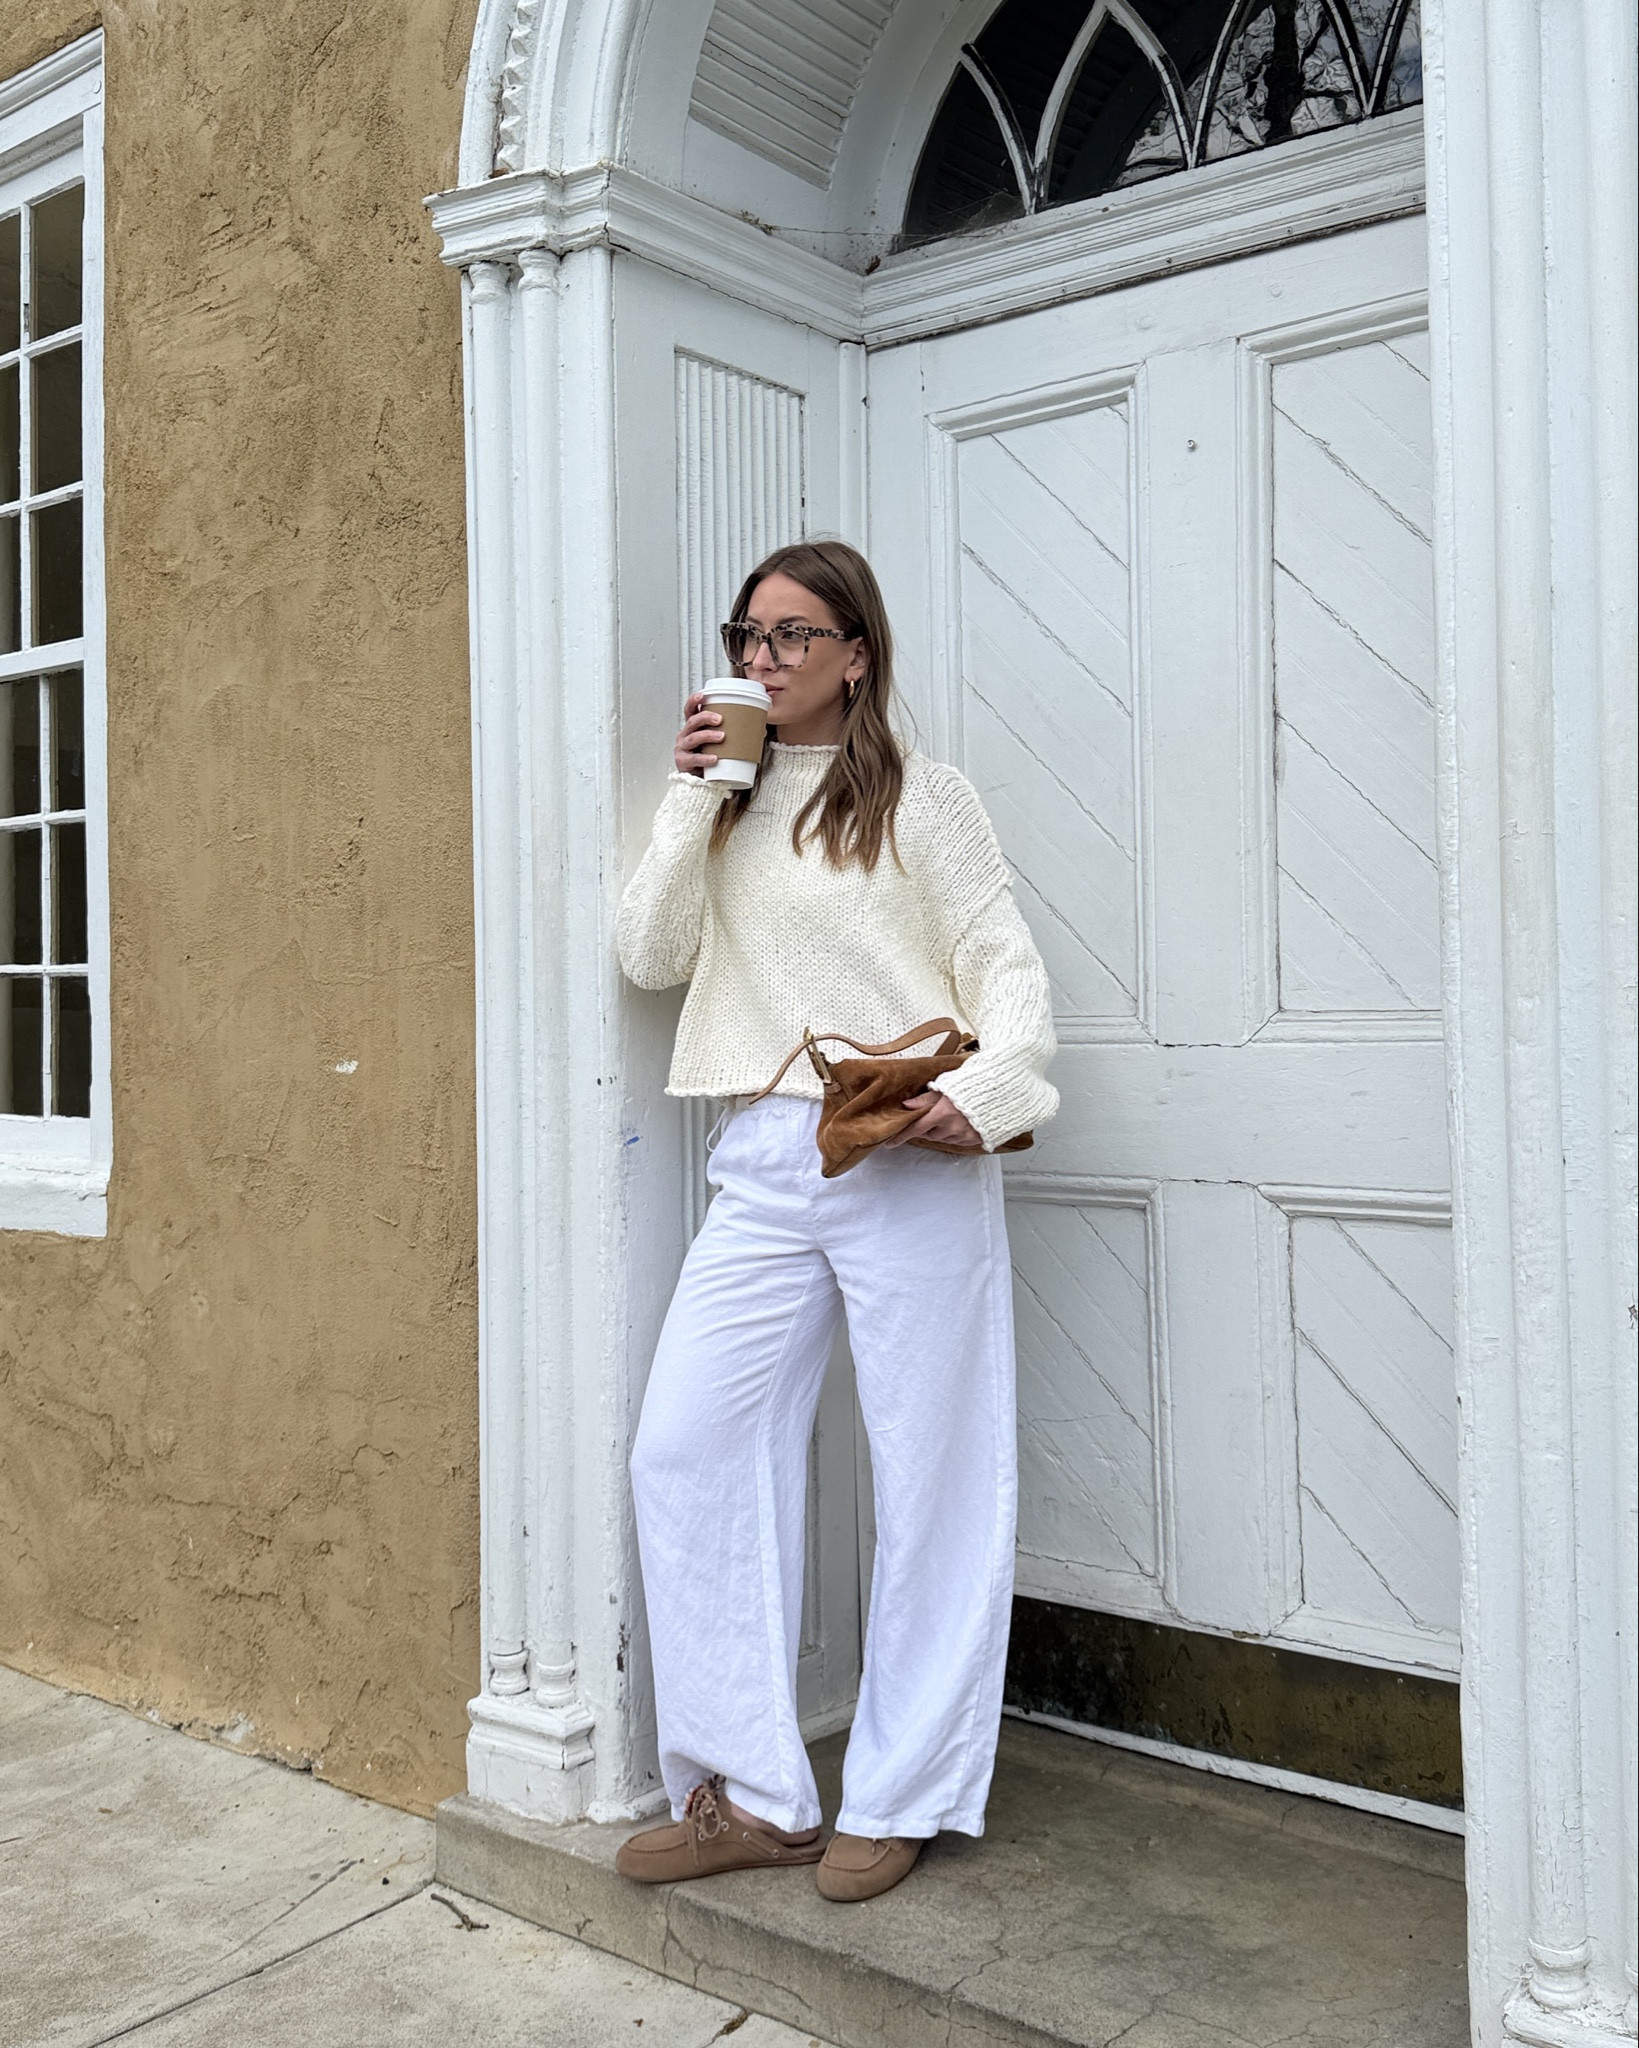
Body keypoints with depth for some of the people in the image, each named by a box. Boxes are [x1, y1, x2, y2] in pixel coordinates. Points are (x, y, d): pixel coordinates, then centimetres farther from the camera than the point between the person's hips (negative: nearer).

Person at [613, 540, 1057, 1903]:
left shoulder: (919, 799, 4)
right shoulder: (725, 809, 18)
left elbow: (1011, 973, -1)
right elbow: (649, 958, 8)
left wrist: (982, 1092, -20)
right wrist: (692, 796, 1)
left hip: (906, 1164, -4)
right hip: (763, 1168, 5)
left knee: (930, 1477, 1)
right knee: (686, 1450, -2)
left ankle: (896, 1800, 16)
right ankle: (754, 1795, 9)